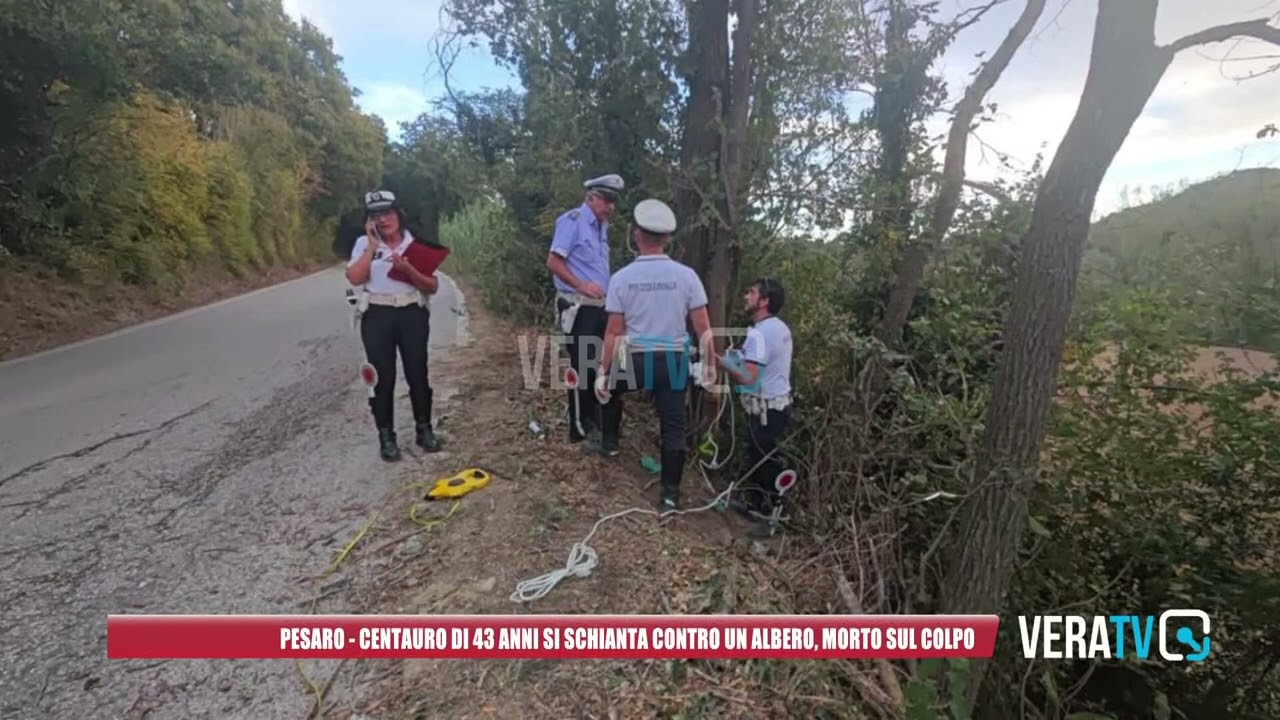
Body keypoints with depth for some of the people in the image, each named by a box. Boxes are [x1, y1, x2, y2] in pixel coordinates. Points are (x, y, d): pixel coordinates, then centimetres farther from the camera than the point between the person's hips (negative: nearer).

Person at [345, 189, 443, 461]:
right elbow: (354, 278, -13)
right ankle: (386, 437, 16)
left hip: (413, 314, 0)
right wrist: (373, 246, -13)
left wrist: (408, 270, -17)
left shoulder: (415, 244, 3)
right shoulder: (364, 244, 3)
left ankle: (424, 429, 23)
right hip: (377, 316, 0)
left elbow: (433, 287, -1)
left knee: (417, 374, 7)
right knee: (383, 377, 4)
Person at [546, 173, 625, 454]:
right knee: (583, 367, -3)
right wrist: (581, 285, -22)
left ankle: (594, 420, 29)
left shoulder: (601, 226, 16)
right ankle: (582, 430, 8)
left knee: (600, 365, 14)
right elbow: (553, 262, -16)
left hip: (599, 307, 9)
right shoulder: (572, 220, -11)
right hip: (578, 308, -9)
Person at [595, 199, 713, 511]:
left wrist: (603, 372, 1)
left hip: (635, 359, 0)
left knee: (609, 387, 31)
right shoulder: (686, 275, -4)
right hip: (674, 361, 1)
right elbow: (703, 328, -5)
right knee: (673, 427, 8)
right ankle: (670, 494, 13)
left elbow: (614, 332, -6)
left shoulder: (622, 277, -6)